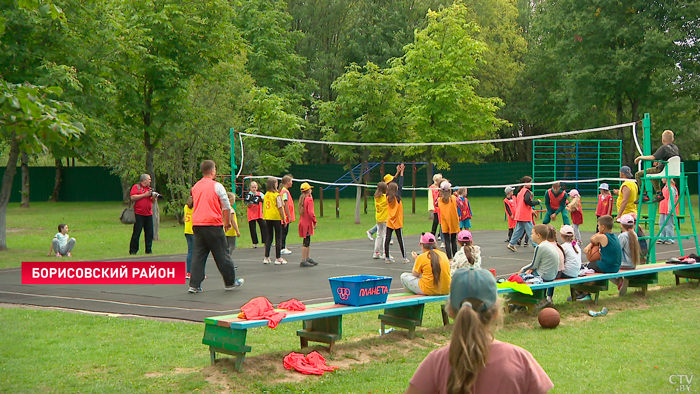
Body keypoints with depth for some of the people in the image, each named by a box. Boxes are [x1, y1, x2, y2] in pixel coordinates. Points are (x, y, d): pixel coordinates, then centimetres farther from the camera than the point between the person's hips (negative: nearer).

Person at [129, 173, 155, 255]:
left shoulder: (149, 189, 19)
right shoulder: (136, 187, 1)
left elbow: (152, 202, 23)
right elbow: (133, 197, -13)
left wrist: (154, 196, 1)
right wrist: (145, 195, -12)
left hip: (149, 214, 6)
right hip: (139, 214, -6)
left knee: (149, 233, 2)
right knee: (136, 233, -4)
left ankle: (149, 250, 9)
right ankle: (133, 251, 3)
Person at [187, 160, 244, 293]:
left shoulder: (195, 187, 12)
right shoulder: (216, 186, -7)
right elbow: (226, 206, -6)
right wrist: (227, 222, 7)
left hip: (197, 224, 5)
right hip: (213, 224, -5)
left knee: (198, 254, 6)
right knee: (222, 254, 5)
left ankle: (194, 285, 0)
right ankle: (230, 282, 16)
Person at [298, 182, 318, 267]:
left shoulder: (301, 198, 11)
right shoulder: (309, 199, -15)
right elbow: (310, 212, -22)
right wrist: (314, 221, -14)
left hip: (302, 221, 9)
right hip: (307, 223, -9)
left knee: (307, 241, 17)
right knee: (306, 242, -6)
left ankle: (308, 258, 26)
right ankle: (303, 261, -6)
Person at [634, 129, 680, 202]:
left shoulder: (663, 148, -16)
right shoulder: (676, 147, 8)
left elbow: (653, 157, -24)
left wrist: (640, 157, -13)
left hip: (662, 171, -9)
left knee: (638, 174, -3)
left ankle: (644, 196, -6)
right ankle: (658, 193, 31)